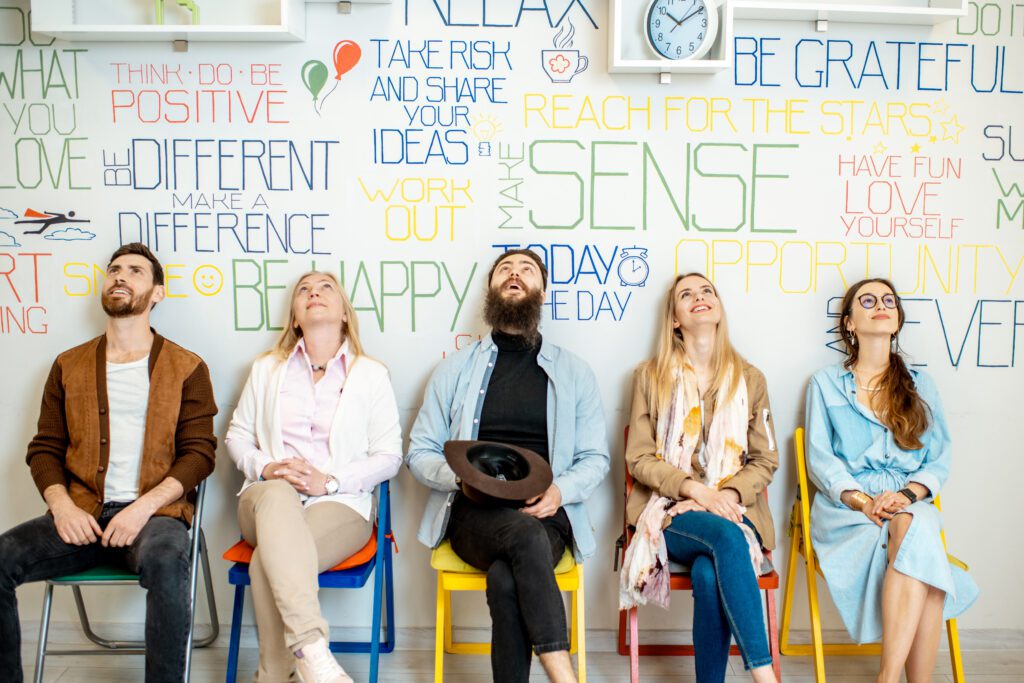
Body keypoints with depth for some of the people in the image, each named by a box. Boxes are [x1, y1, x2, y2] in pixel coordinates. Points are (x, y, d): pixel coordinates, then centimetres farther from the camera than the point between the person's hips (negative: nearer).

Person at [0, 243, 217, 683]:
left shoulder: (186, 368, 7)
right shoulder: (69, 366, 17)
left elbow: (199, 452, 1)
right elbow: (44, 449, 15)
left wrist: (145, 505, -14)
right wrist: (61, 505, -5)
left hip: (153, 512, -3)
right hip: (82, 514, 4)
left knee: (166, 560, -37)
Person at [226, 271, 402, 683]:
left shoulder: (371, 374, 9)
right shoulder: (266, 369, 18)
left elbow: (389, 456, 4)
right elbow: (237, 436, 17)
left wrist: (330, 480, -12)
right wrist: (266, 468, -5)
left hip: (340, 503, -1)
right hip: (268, 499, 2)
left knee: (268, 563, -33)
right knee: (278, 495, -38)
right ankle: (311, 649, -46)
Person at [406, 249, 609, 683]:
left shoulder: (574, 373, 14)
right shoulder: (455, 369, 13)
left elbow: (595, 458, 12)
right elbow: (420, 453, 10)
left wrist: (560, 491, -10)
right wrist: (462, 476, -12)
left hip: (545, 515, 1)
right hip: (475, 514, 0)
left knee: (506, 580, -33)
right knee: (525, 535, -36)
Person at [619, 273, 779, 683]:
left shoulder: (750, 379, 14)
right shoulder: (650, 376, 8)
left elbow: (766, 460, 11)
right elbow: (639, 458, 3)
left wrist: (730, 494, -10)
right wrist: (697, 489, -13)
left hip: (735, 511, 2)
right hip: (671, 511, -1)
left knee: (708, 575, -33)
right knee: (726, 537, -35)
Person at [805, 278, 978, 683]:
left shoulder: (920, 385, 19)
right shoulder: (826, 383, 13)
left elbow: (939, 459, 11)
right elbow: (820, 460, 4)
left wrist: (906, 495, -11)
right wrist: (862, 501, -14)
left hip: (911, 505, 2)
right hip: (846, 507, -2)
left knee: (914, 529, -36)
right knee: (919, 541, -34)